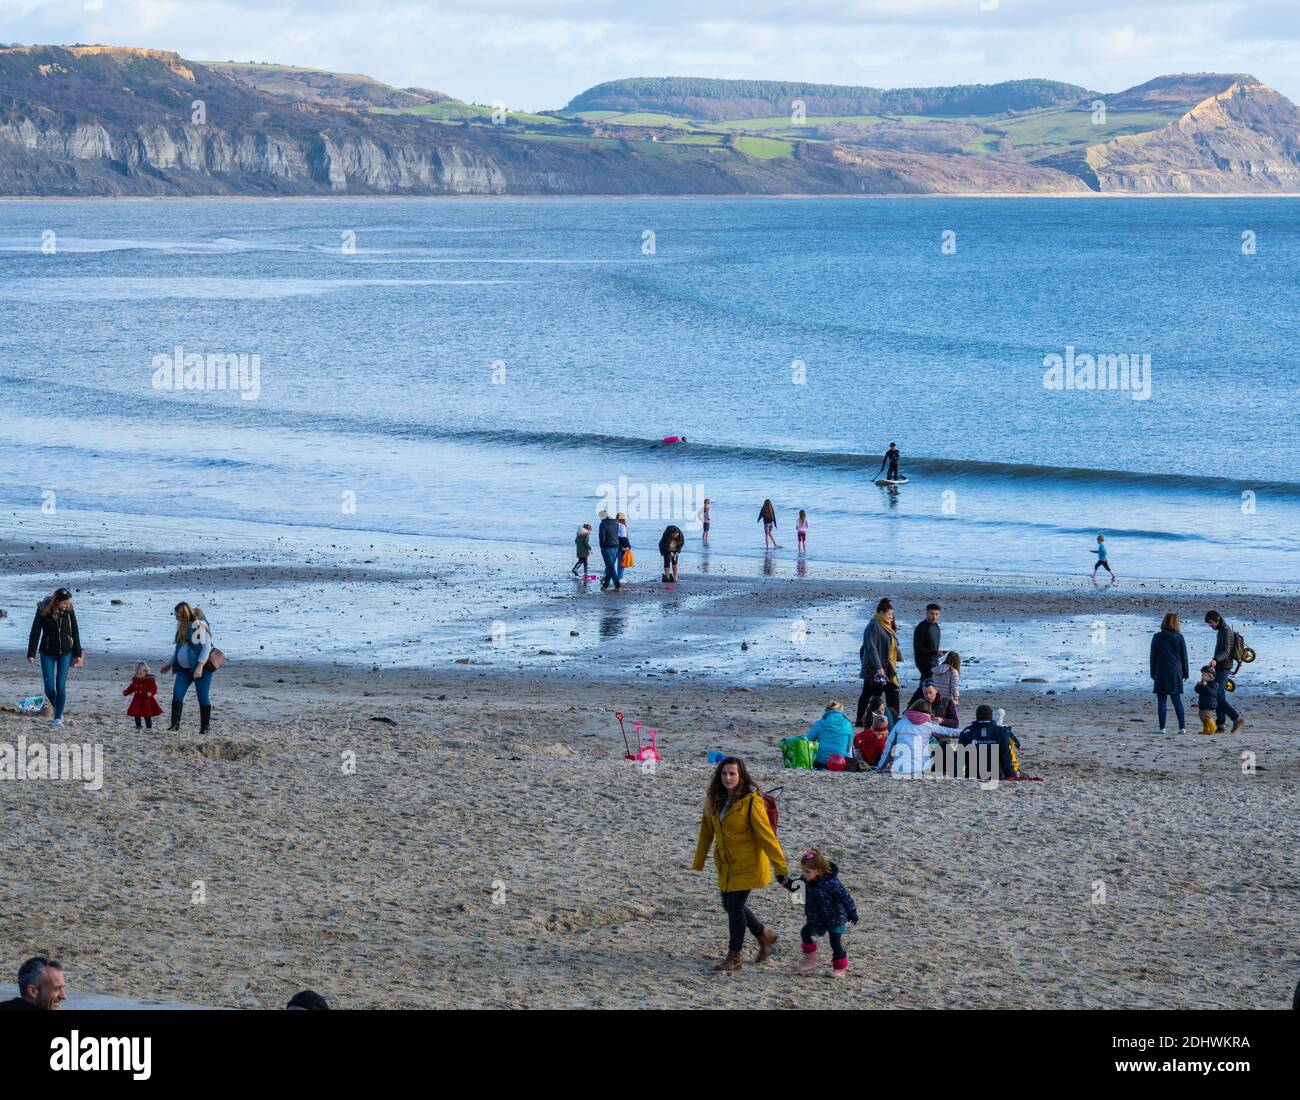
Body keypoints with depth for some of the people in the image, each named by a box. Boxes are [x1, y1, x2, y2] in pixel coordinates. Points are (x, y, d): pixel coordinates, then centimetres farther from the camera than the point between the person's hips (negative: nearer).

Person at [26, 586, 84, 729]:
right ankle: (56, 706, 29)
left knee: (61, 686, -6)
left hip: (65, 653, 0)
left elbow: (75, 633, 0)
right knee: (49, 687, -2)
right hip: (47, 653, 0)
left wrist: (78, 654, 3)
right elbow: (35, 633, -12)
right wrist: (31, 654, -17)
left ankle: (58, 717, 6)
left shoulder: (69, 611, -10)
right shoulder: (43, 610, -15)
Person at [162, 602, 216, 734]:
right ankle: (175, 724, -8)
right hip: (184, 668, 7)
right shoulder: (182, 626, 12)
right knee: (177, 694, -6)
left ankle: (205, 727, 7)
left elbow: (206, 647, -18)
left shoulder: (200, 625, -13)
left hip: (201, 668, -7)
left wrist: (200, 667, -26)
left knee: (203, 697, -2)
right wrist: (170, 664, 23)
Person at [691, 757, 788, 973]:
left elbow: (765, 834, -19)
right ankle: (764, 936, 35)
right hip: (726, 864, 7)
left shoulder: (751, 802, -19)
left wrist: (780, 864, -19)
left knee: (735, 906, -5)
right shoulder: (714, 800, 2)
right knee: (729, 905, 14)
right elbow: (706, 831, 12)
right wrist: (698, 861, 17)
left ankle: (733, 957, 8)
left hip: (747, 864, -7)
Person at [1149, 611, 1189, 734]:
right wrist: (1185, 673, 13)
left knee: (1161, 701, 2)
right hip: (1176, 673, 2)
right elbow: (1184, 656, 4)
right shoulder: (1179, 638, -1)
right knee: (1177, 701, 7)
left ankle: (1162, 728, 1)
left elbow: (1153, 656, 0)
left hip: (1161, 673, -2)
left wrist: (1153, 673, 7)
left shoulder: (1157, 637, -4)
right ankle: (1182, 727, 3)